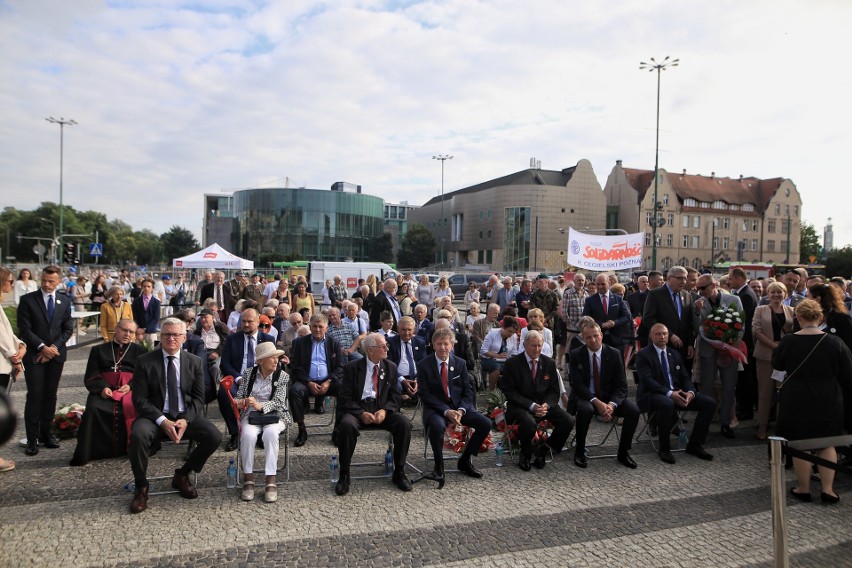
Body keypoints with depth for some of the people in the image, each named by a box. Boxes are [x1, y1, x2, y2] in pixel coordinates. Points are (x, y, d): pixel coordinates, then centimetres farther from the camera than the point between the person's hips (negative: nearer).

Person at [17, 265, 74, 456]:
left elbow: (68, 329, 6)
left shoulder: (64, 301, 7)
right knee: (35, 395, -5)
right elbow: (24, 329, -7)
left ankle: (46, 433, 18)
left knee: (50, 395, 8)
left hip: (56, 354, 3)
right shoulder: (27, 300, -2)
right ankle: (32, 438, 2)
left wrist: (54, 347, -7)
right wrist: (42, 347, -14)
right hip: (34, 355, -3)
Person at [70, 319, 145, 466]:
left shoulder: (139, 351, 21)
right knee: (93, 409, -31)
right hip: (104, 391, 1)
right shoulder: (98, 350, 22)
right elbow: (90, 377, 11)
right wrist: (102, 388, -10)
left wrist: (130, 386, -10)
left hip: (130, 390, -1)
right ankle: (83, 455, -20)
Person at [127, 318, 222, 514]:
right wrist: (162, 421, -19)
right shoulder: (144, 361, -1)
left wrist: (185, 420, -15)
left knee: (214, 436, -22)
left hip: (186, 415, 2)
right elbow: (140, 399, -6)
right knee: (138, 435, -34)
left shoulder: (194, 362, 6)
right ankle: (141, 487, -9)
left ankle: (182, 475, 5)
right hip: (155, 416, -2)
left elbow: (198, 398, 4)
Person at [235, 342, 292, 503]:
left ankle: (271, 482, -31)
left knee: (270, 433, -35)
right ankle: (248, 480, -19)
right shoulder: (248, 373, 7)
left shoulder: (282, 376, 2)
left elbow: (278, 401, -8)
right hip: (250, 415, 1)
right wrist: (238, 402, -18)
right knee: (248, 435, -32)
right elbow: (239, 396, 7)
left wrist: (259, 405, -27)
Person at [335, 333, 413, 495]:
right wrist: (361, 413, -20)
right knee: (346, 425, -35)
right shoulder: (352, 368, 0)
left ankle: (399, 472, -10)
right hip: (357, 409, -2)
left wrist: (384, 410, -13)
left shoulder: (391, 367, 9)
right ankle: (344, 475, -17)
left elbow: (394, 396, 8)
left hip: (382, 410, 3)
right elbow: (345, 398, -4)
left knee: (404, 422, -26)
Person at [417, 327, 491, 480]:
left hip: (459, 406, 4)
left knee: (486, 423, -16)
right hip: (436, 408, -4)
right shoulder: (423, 365, -3)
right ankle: (438, 464, -8)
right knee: (437, 426, -37)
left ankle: (465, 460, 5)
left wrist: (461, 410, -15)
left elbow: (468, 390, 5)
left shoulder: (460, 363, 7)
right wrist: (446, 411, -20)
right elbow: (425, 394, -9)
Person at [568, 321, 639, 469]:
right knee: (586, 410, -36)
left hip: (610, 397, 3)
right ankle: (579, 451, -12)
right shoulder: (576, 355, -7)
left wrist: (612, 404, -24)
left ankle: (623, 452, 0)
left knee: (634, 410, -21)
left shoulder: (614, 354, -3)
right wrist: (597, 402, -26)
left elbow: (621, 385, -5)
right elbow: (577, 384, -13)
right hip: (584, 397, -2)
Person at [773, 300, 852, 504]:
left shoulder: (787, 342, -12)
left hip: (796, 401, -1)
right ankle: (827, 489, 15)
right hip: (828, 401, 1)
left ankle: (804, 489, 19)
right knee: (827, 443, 17)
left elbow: (777, 364, 6)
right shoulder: (835, 343, -10)